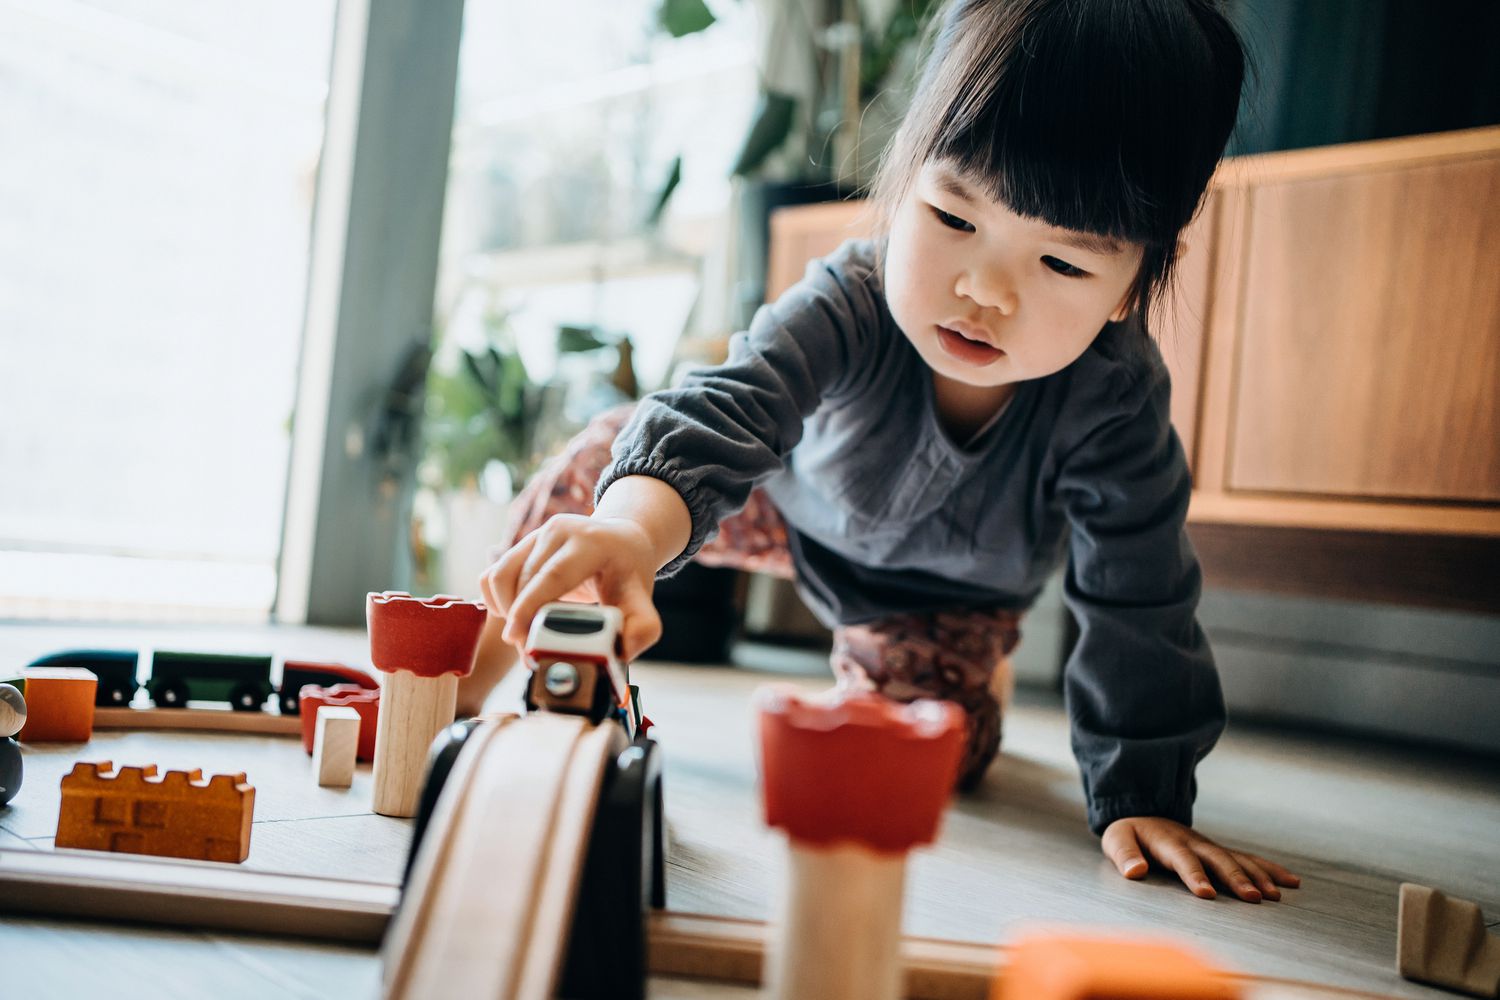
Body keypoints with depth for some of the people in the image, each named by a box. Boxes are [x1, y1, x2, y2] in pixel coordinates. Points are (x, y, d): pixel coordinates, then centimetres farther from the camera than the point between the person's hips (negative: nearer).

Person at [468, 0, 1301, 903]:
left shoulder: (1117, 399, -38)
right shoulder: (850, 304, -40)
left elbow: (1141, 607, -30)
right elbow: (727, 410, -57)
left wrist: (1142, 799, -30)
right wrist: (631, 530, -78)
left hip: (947, 586, 1)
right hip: (804, 497, 0)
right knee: (605, 458, -15)